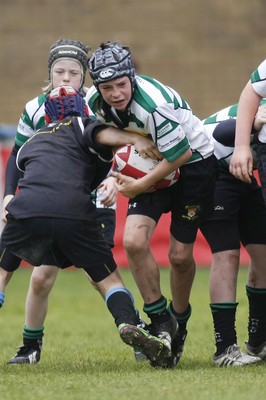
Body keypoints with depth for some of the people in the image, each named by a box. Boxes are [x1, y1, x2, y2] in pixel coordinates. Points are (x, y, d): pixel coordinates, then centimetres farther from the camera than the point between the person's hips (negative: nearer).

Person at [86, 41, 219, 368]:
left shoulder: (154, 104, -34)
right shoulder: (94, 102, -13)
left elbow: (180, 154, -25)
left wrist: (141, 185, -18)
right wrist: (117, 177, 4)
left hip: (194, 165, -5)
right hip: (150, 167, 5)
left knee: (180, 255, -4)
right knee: (134, 240, -15)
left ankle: (179, 320, 24)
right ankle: (160, 320, 0)